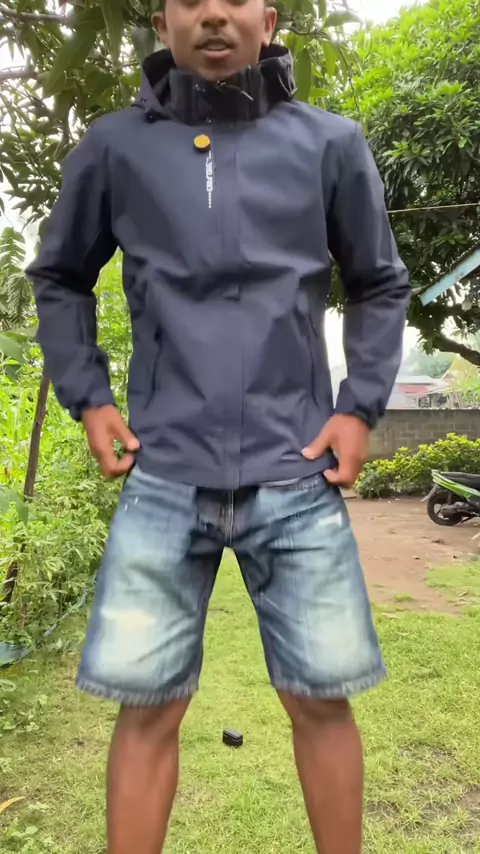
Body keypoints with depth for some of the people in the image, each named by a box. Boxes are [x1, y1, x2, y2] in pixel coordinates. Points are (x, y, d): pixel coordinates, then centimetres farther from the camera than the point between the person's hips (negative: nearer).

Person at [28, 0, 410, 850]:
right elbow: (57, 278, 17)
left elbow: (381, 287, 14)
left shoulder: (330, 144, 6)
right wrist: (87, 397, 5)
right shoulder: (114, 147, 6)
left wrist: (361, 408, 2)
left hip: (295, 474, 1)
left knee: (321, 699, 9)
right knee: (146, 705, 6)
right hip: (163, 475, 1)